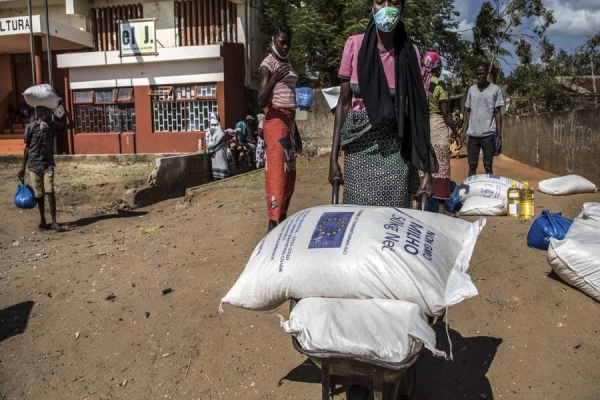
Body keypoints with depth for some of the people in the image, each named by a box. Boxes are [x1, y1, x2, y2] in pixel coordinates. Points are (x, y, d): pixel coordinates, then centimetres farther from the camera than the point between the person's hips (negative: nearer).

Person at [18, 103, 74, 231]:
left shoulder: (53, 125, 2)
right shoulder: (31, 127, -2)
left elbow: (71, 125, -1)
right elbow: (27, 148, 3)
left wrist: (64, 109, -9)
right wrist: (23, 167, 4)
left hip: (48, 164, 0)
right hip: (34, 165, 0)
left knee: (50, 192, -11)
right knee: (39, 194, 5)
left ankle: (54, 221, -7)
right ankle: (42, 219, 20)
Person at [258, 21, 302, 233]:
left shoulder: (287, 63, 18)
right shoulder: (268, 64, -8)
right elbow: (261, 102, -18)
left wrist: (296, 132, 22)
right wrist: (274, 79, -34)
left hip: (289, 121, 9)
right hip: (275, 121, -9)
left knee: (289, 174, 10)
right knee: (276, 173, -11)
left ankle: (282, 219, 18)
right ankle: (272, 223, -8)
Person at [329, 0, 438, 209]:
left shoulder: (410, 52, -1)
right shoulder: (354, 45, -1)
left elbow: (418, 111, -2)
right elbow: (344, 103, 2)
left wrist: (426, 170, -6)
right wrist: (334, 157, -2)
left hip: (397, 150, 0)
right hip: (359, 147, 0)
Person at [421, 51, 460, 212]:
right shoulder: (439, 84, -8)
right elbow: (445, 113, -9)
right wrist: (455, 130, 3)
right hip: (437, 127, -5)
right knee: (440, 166, 0)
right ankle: (441, 206, 3)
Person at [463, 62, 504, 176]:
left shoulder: (495, 90, 0)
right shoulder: (471, 90, 9)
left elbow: (498, 113, 0)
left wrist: (499, 136, -4)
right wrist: (464, 132, 7)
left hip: (488, 134, -3)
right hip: (472, 134, 3)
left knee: (488, 166, 1)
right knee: (472, 165, 6)